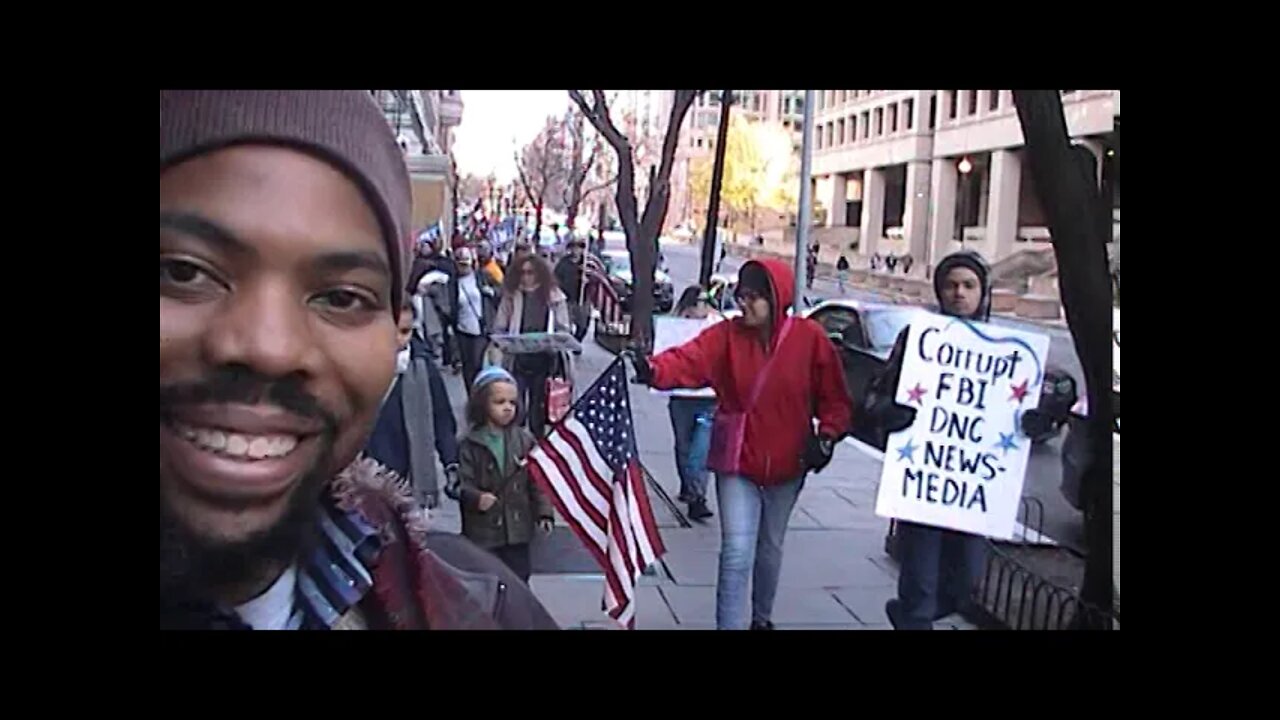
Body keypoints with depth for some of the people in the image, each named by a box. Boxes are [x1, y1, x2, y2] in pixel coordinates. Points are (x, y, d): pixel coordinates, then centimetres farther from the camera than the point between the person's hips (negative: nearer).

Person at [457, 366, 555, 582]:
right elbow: (461, 483, -12)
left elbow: (537, 481, 4)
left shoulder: (524, 440, 0)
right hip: (482, 532, -2)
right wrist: (476, 498, -31)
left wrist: (544, 512, -3)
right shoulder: (470, 444, -9)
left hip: (517, 529, 3)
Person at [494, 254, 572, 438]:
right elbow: (499, 328, 2)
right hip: (517, 360, -1)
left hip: (544, 361, 1)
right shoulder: (511, 295, -1)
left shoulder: (554, 296, -1)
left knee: (539, 408, 14)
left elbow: (563, 330, 2)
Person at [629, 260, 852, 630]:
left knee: (770, 549, 21)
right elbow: (688, 360, -27)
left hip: (787, 465, 2)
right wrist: (654, 370, -46)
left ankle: (761, 617, 44)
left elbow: (833, 395, 1)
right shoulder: (726, 335, -9)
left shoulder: (810, 337, -9)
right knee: (737, 553, -10)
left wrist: (827, 436, -9)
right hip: (738, 463, -1)